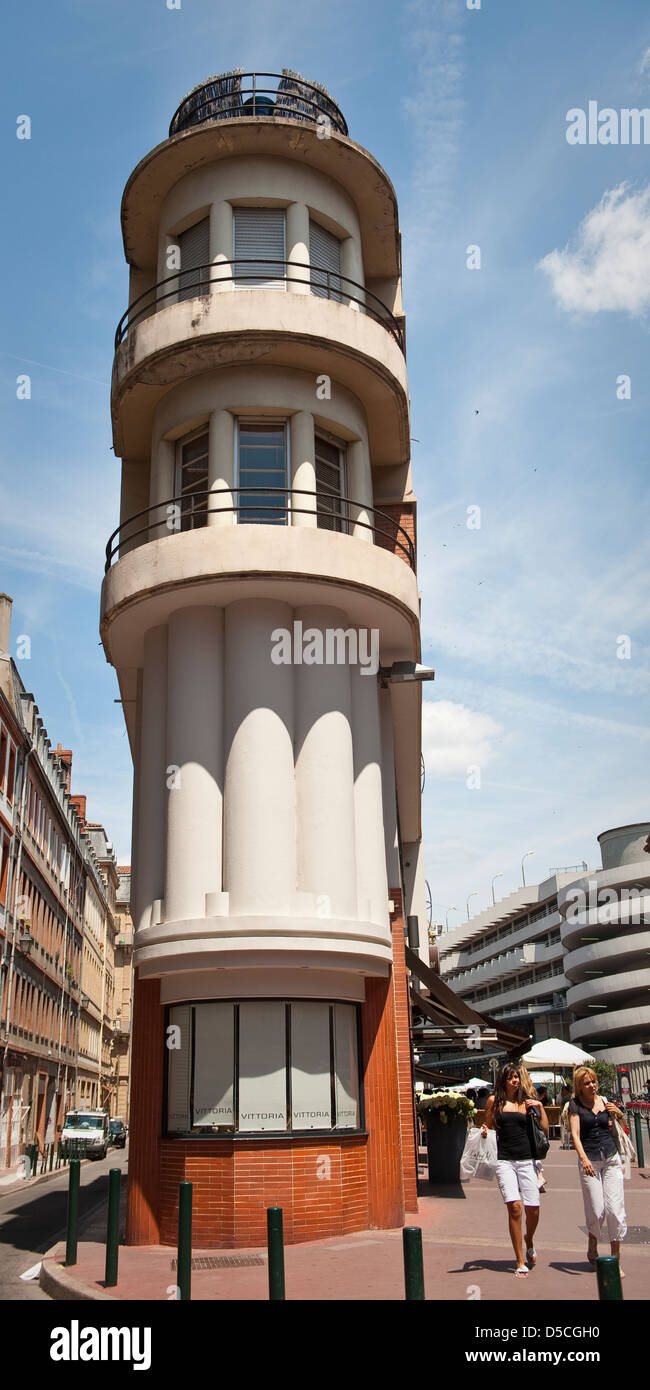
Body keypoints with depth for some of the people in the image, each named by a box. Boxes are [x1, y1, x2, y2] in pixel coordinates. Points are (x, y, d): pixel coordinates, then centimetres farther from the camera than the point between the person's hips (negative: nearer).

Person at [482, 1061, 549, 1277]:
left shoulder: (526, 1102, 10)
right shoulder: (494, 1101, 7)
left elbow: (545, 1130, 9)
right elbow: (488, 1126, 13)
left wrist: (540, 1107, -1)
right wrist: (483, 1132, -8)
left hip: (526, 1160, 2)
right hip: (504, 1160, -2)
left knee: (533, 1209, -1)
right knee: (514, 1207, -14)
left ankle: (529, 1241, 33)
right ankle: (520, 1262, -4)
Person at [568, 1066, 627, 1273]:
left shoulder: (605, 1101, 8)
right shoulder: (575, 1105, -3)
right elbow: (575, 1134, -13)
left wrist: (619, 1114, -4)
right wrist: (583, 1158, -28)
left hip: (611, 1158, 3)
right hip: (589, 1160, -3)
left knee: (615, 1208, -5)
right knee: (596, 1209, -4)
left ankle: (616, 1258, 4)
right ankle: (592, 1245, 25)